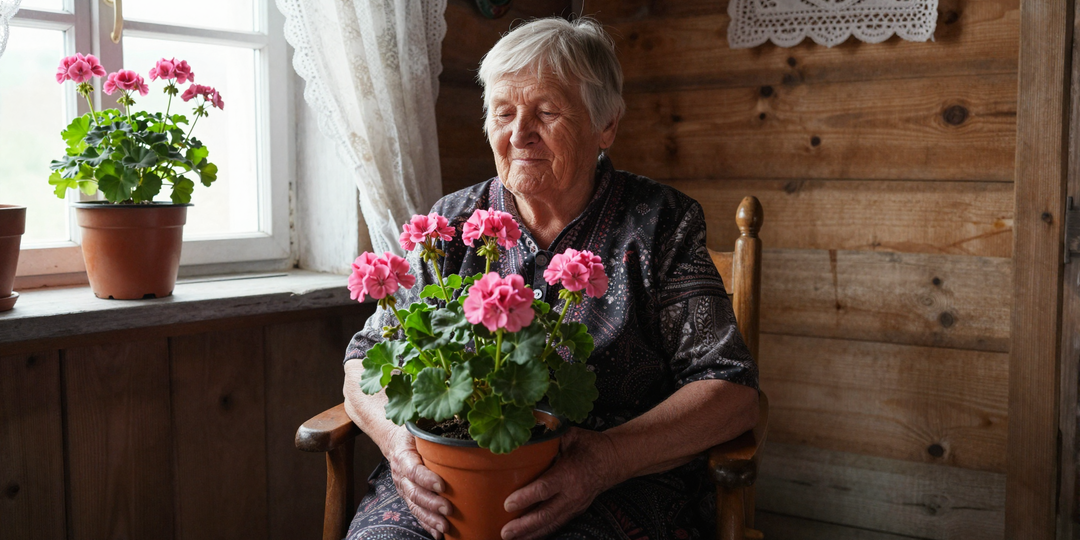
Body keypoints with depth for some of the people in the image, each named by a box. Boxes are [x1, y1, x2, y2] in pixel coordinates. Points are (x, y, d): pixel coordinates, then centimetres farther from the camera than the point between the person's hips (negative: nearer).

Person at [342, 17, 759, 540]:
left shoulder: (661, 224, 3)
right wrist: (396, 433, -14)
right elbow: (366, 364, 11)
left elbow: (733, 392, -4)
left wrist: (608, 458, -21)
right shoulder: (450, 224, 11)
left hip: (617, 493, -1)